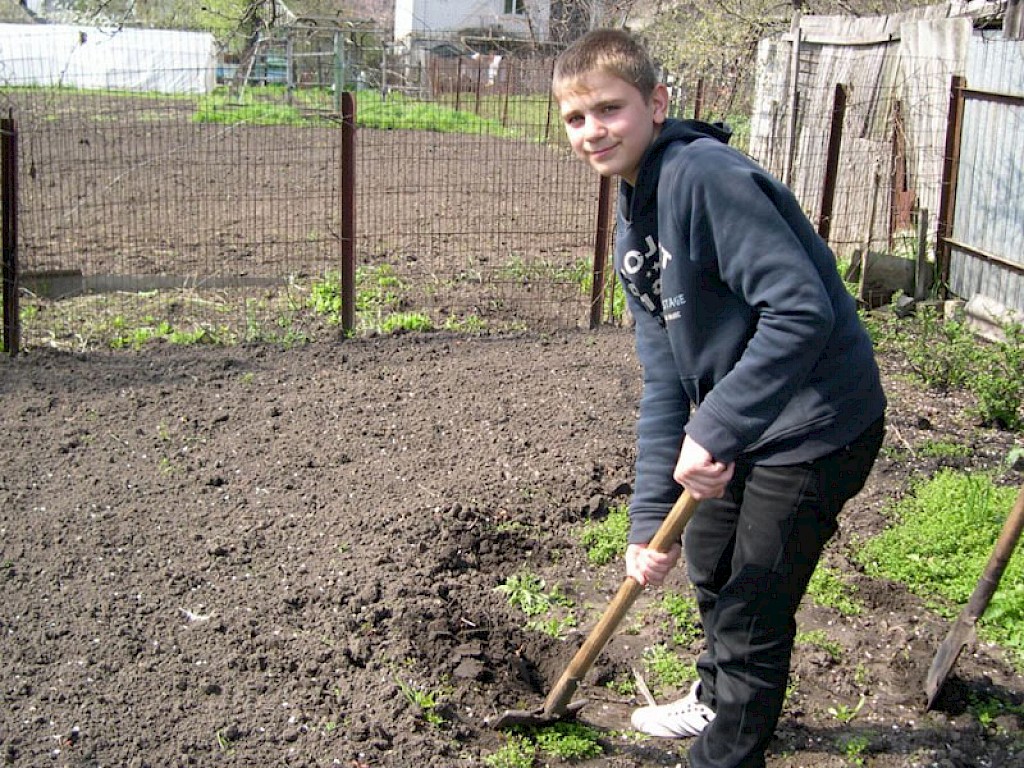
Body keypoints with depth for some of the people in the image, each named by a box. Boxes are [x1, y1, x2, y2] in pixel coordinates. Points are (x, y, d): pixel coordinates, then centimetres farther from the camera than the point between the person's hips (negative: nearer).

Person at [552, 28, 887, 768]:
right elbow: (665, 379, 4)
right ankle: (717, 700, 54)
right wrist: (650, 513, 0)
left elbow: (803, 311, -32)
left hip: (818, 423, -10)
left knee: (752, 615, 1)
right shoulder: (634, 220, 5)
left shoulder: (706, 178, -24)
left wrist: (715, 430, -30)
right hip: (741, 420, 10)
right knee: (711, 566, 28)